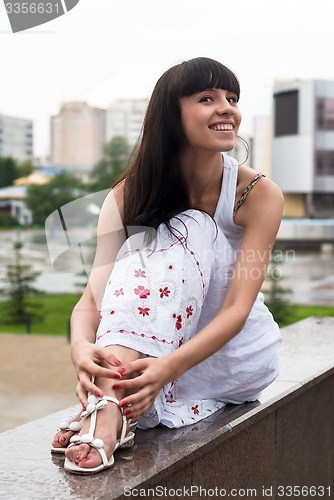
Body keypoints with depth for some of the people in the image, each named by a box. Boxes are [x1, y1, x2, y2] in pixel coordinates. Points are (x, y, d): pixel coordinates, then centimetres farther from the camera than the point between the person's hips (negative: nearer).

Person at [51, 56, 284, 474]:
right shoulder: (128, 195, -12)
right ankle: (110, 401, -44)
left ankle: (113, 403, -41)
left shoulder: (259, 195, -17)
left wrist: (170, 366, -44)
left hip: (237, 350, -1)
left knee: (189, 232, -27)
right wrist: (82, 347, -46)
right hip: (153, 341, 1)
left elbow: (237, 308, -26)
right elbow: (93, 296, -21)